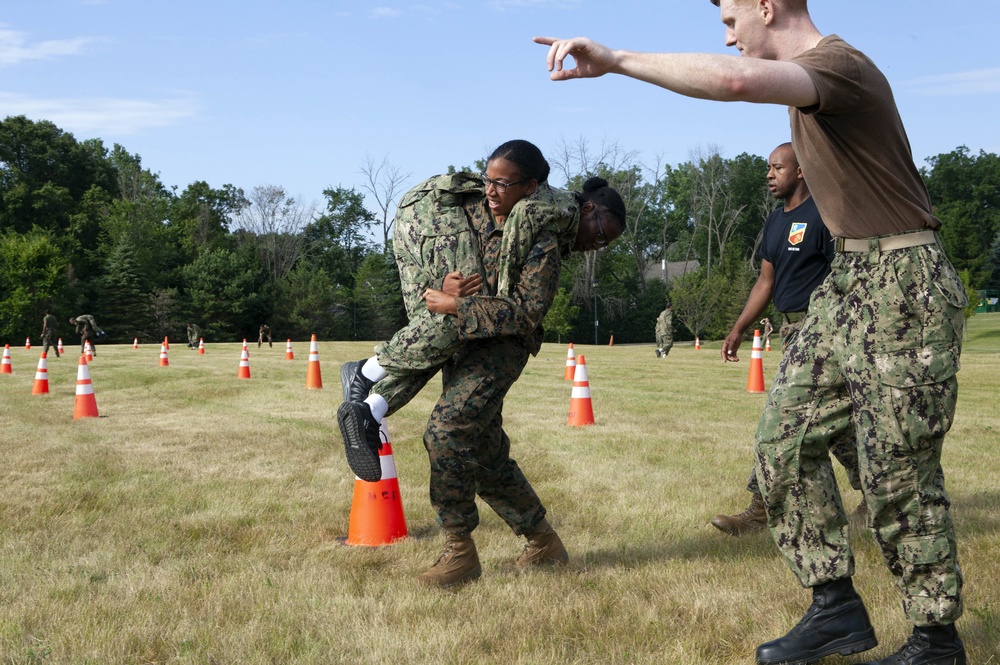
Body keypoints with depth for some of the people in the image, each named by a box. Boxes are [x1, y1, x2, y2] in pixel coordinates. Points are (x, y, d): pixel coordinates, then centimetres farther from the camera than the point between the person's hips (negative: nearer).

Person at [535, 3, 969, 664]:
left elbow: (732, 79, -40)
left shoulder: (839, 66, -19)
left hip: (904, 287, -10)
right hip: (847, 282, 10)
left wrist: (615, 59, -36)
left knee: (898, 472, -3)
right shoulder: (813, 73, 12)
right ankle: (836, 606, 12)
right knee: (786, 436, 5)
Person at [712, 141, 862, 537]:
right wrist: (738, 330, 17)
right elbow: (766, 281, 20)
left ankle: (760, 511, -4)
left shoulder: (823, 215, -11)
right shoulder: (775, 222, 15)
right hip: (791, 329, 9)